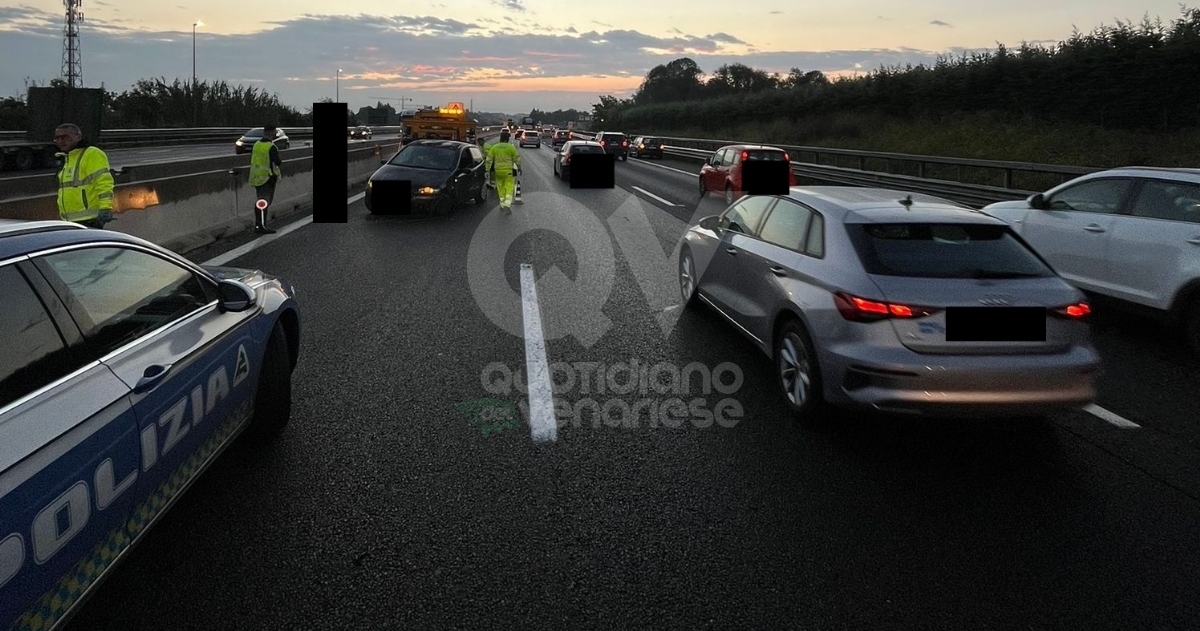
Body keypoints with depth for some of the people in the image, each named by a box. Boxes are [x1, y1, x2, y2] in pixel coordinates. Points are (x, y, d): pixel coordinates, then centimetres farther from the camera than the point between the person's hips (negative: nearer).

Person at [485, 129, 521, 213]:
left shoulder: (494, 147, 2)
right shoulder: (511, 147, -7)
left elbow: (489, 160, 1)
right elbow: (517, 158, -3)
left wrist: (487, 170, 5)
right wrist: (519, 168, 11)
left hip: (498, 171, 3)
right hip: (508, 171, -3)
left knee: (501, 189, 15)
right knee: (509, 189, -1)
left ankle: (502, 205, 19)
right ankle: (507, 205, -15)